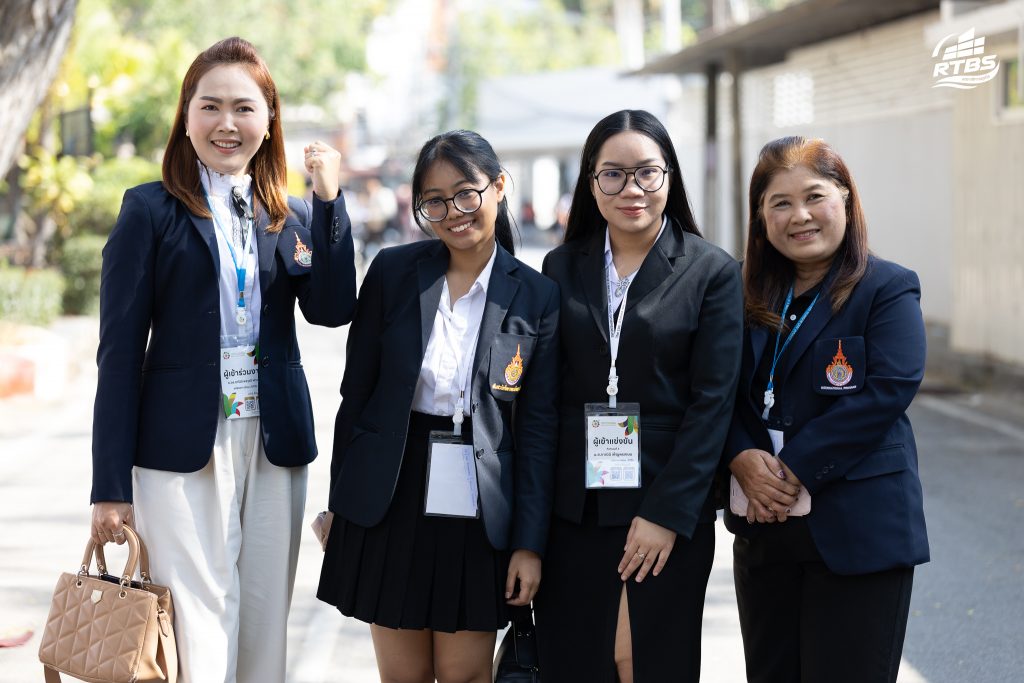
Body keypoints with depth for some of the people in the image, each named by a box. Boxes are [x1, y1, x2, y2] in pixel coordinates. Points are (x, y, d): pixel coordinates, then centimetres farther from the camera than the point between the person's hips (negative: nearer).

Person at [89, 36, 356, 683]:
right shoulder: (151, 211, -1)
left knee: (265, 629, 8)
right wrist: (111, 485, -7)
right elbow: (120, 350, -4)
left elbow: (332, 309, -4)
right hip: (183, 447, -4)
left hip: (274, 444, 4)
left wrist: (330, 201, -11)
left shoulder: (294, 216, 11)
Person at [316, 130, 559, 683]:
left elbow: (538, 430, -1)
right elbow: (356, 393, 5)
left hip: (477, 512, -1)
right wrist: (338, 504, 5)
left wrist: (529, 543, -4)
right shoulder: (393, 272, 0)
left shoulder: (537, 297, -1)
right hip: (389, 505, 1)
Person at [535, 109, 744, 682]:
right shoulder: (563, 268, 8)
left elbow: (713, 402, -6)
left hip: (669, 511, -2)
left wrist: (667, 514, -12)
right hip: (573, 508, 3)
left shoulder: (712, 272, -1)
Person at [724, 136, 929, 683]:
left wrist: (797, 470, -17)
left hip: (858, 532, -5)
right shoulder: (748, 294, 13)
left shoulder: (888, 289, -3)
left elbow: (887, 390, -15)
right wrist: (743, 459, -12)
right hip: (762, 527, 5)